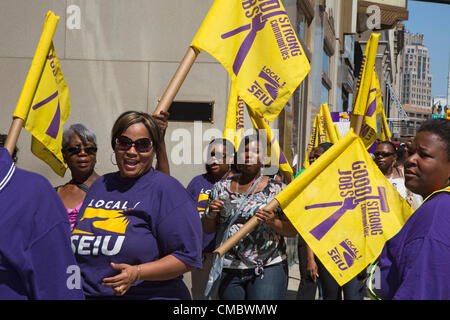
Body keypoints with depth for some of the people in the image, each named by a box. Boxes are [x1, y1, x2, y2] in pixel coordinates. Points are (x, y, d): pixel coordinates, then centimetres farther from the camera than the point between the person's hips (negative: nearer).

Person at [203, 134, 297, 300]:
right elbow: (208, 229, 12)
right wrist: (211, 214, -9)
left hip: (268, 269, -2)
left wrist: (273, 222, -19)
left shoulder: (277, 188, 0)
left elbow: (293, 229, 0)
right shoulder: (221, 187, 8)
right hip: (228, 271, 3)